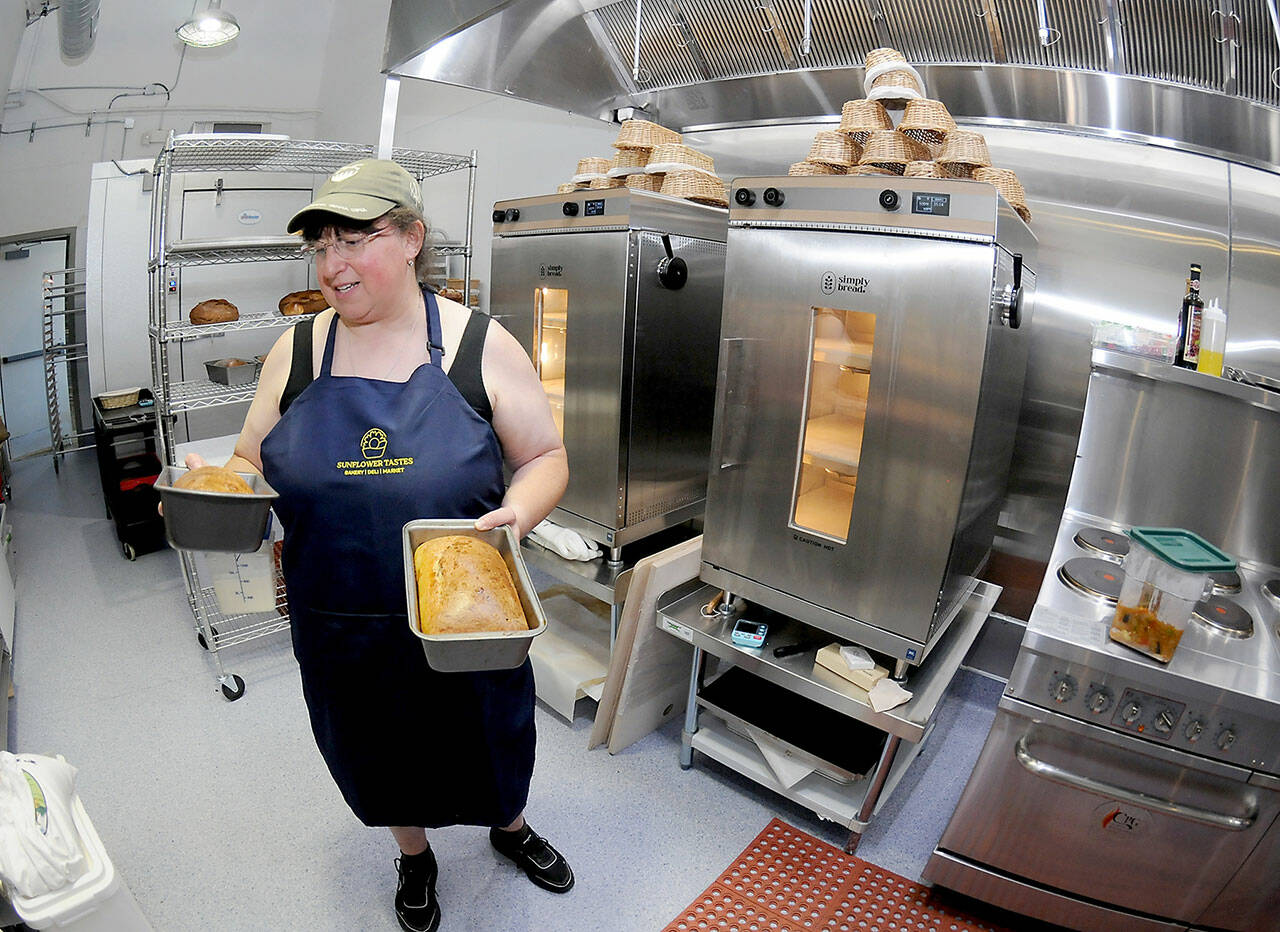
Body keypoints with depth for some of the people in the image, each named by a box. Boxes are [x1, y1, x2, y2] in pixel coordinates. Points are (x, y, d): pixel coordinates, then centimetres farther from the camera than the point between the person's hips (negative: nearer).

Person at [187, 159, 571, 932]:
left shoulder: (481, 345, -10)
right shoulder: (296, 352, -2)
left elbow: (545, 456, -6)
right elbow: (253, 467, 5)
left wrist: (520, 511, -26)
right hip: (341, 627, 2)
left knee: (489, 734, 22)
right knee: (380, 751, 24)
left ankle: (510, 826, 57)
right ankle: (413, 854, 57)